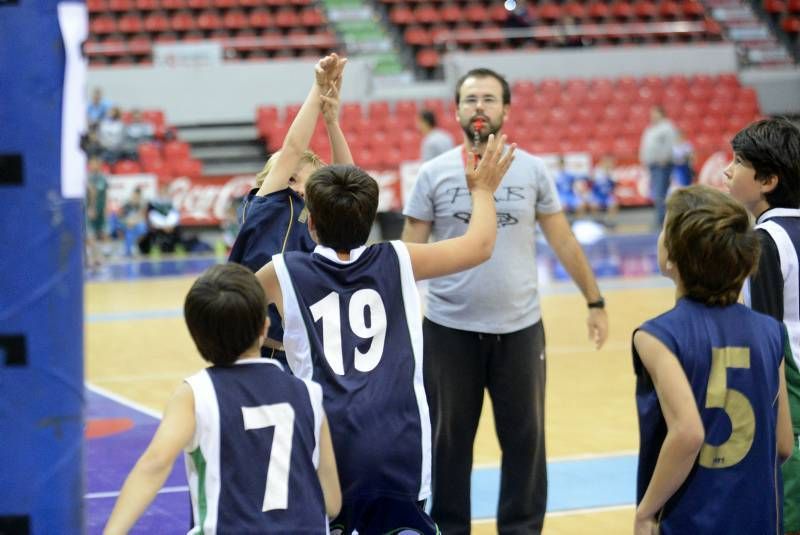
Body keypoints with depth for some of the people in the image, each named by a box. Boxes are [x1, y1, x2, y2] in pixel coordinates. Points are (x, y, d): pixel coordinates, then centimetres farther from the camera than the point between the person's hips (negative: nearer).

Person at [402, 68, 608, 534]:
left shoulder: (532, 170, 0)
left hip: (520, 328, 1)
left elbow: (564, 241, 6)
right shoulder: (434, 174, -2)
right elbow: (410, 253, 0)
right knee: (449, 440, 10)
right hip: (449, 329, -1)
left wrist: (595, 301, 5)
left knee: (525, 438, 9)